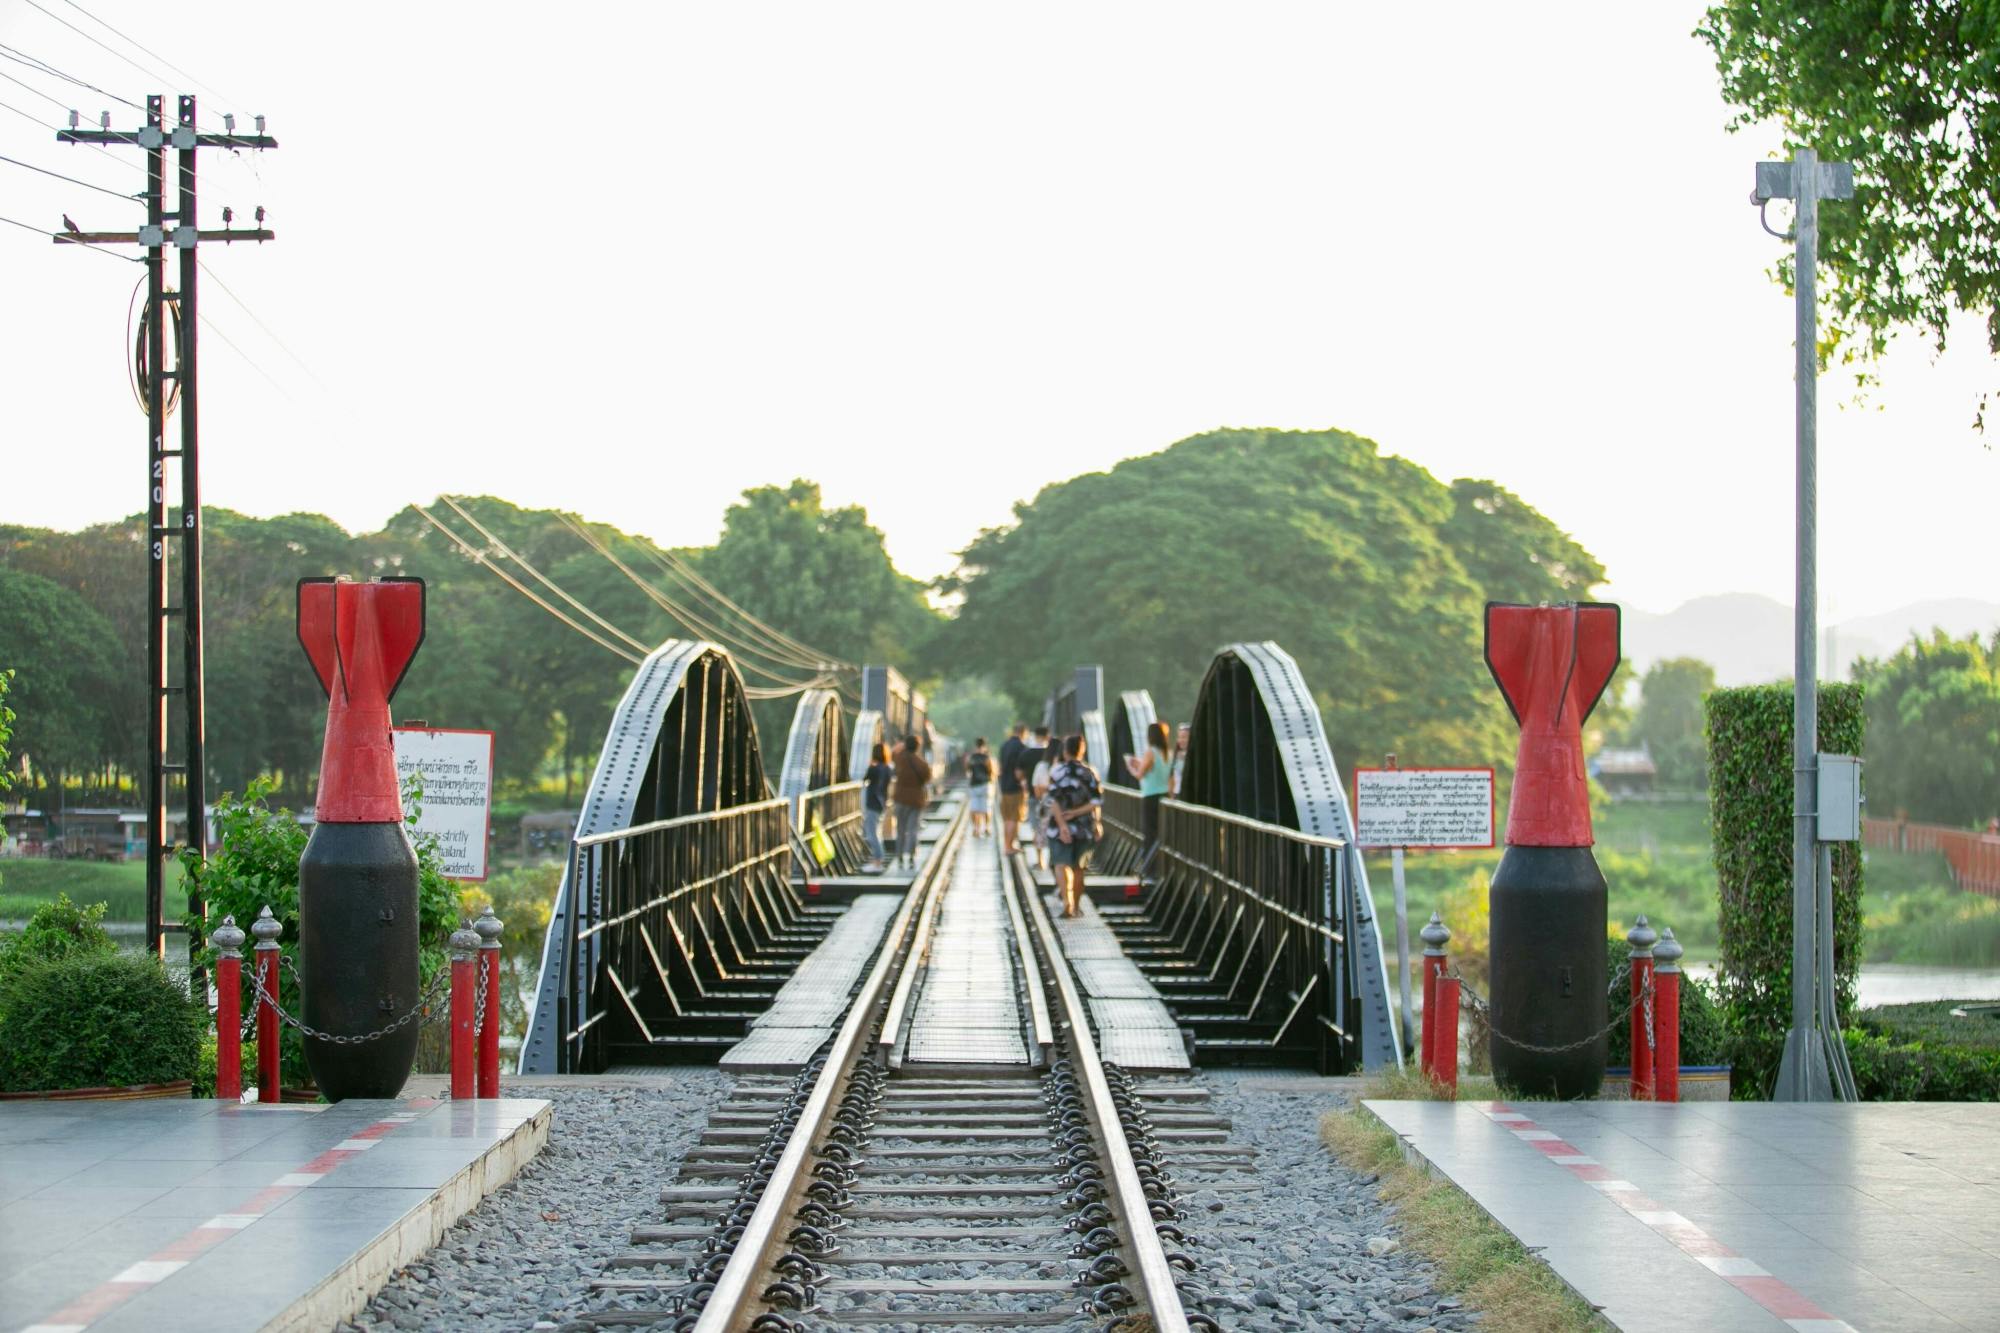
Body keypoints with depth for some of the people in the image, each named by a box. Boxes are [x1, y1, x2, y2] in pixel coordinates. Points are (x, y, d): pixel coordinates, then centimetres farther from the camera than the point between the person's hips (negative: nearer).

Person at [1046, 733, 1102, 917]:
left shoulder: (1056, 771, -5)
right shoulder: (1089, 772, 0)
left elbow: (1053, 800, -14)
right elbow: (1097, 801, -7)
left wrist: (1062, 824, -17)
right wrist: (1076, 812, -7)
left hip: (1060, 826, -2)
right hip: (1084, 828, 2)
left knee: (1062, 864, -3)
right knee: (1079, 867, 14)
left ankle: (1067, 901, -25)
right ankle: (1076, 906, 23)